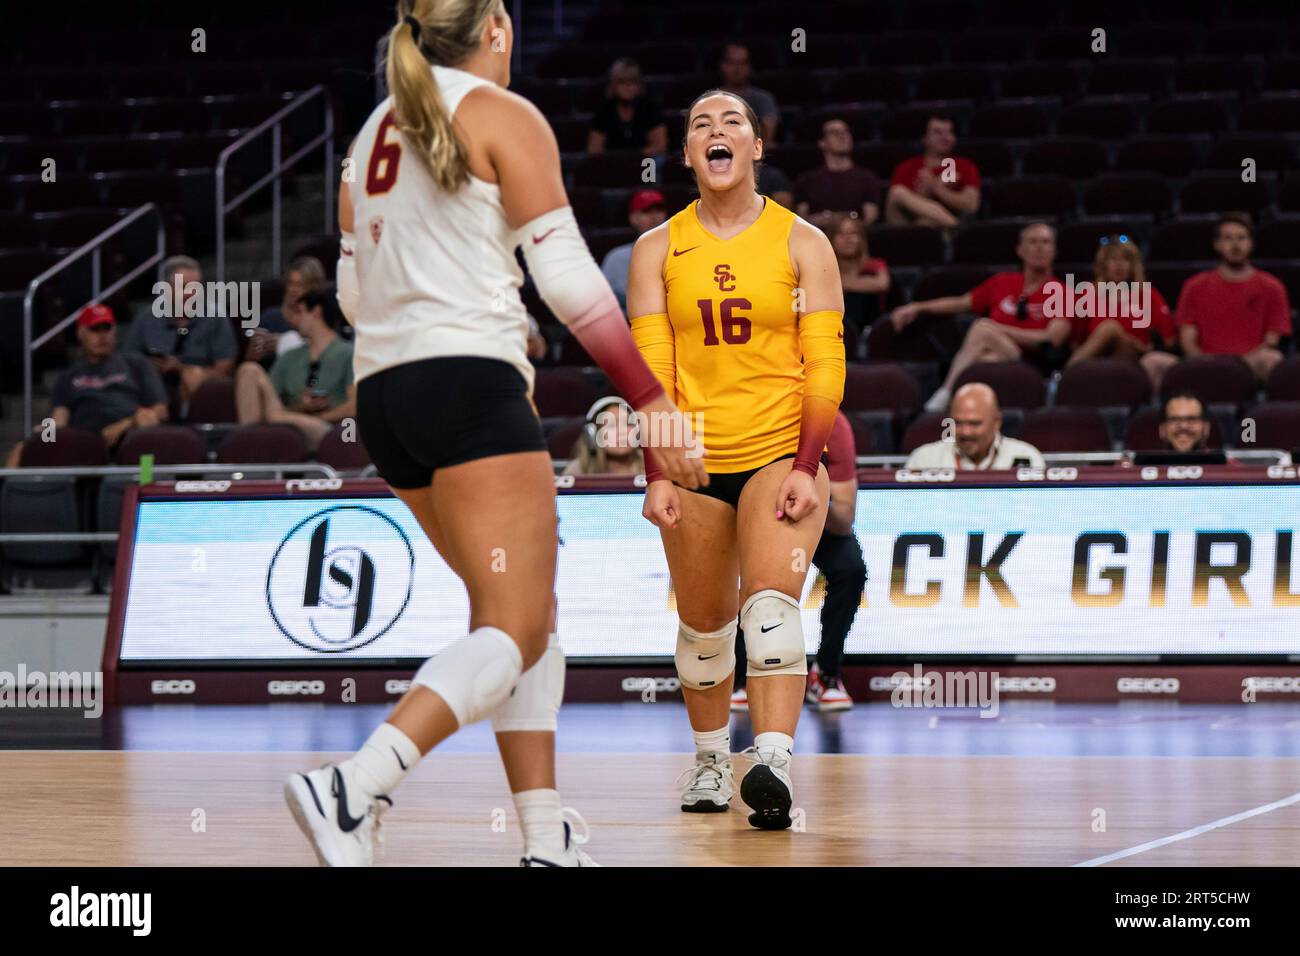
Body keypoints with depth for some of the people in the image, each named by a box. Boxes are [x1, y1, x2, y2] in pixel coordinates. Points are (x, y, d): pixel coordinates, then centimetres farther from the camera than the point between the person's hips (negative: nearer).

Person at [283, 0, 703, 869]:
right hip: (470, 382, -8)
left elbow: (353, 293, 20)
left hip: (382, 396, 8)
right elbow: (569, 277, -9)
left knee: (530, 612, 14)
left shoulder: (377, 130, 18)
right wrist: (651, 401, -7)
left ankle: (548, 841, 8)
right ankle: (354, 790, -28)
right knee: (516, 631, -10)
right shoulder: (503, 116, -3)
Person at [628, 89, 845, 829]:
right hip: (695, 462, 2)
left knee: (771, 602, -21)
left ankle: (773, 765, -31)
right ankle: (711, 762, 28)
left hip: (782, 454, -2)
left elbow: (826, 369, -2)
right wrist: (657, 475, -7)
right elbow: (650, 370, 1)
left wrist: (808, 470, -11)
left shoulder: (803, 244, 1)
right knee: (704, 623, 10)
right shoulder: (658, 250, 5)